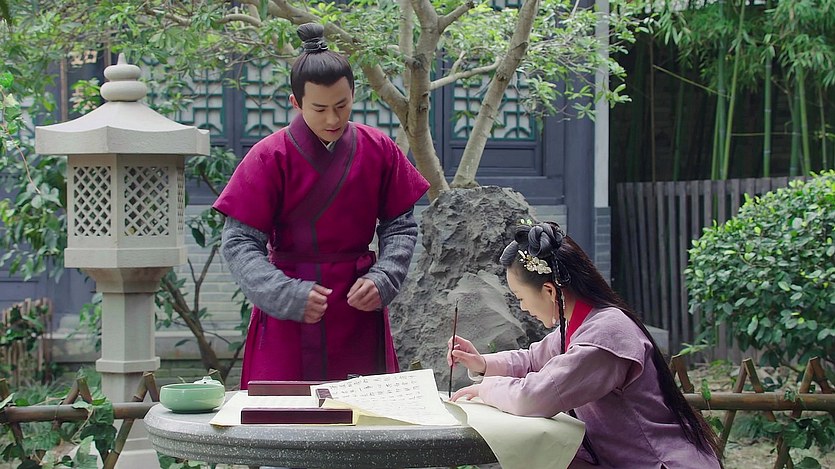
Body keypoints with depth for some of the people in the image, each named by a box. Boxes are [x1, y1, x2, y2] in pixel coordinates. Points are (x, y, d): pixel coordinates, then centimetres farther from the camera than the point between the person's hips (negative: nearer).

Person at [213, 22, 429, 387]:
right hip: (287, 318, -3)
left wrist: (382, 279, -10)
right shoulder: (271, 157, -8)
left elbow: (401, 227, 8)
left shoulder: (379, 150, 2)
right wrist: (289, 295, -22)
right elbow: (239, 243, -9)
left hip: (360, 309, 3)